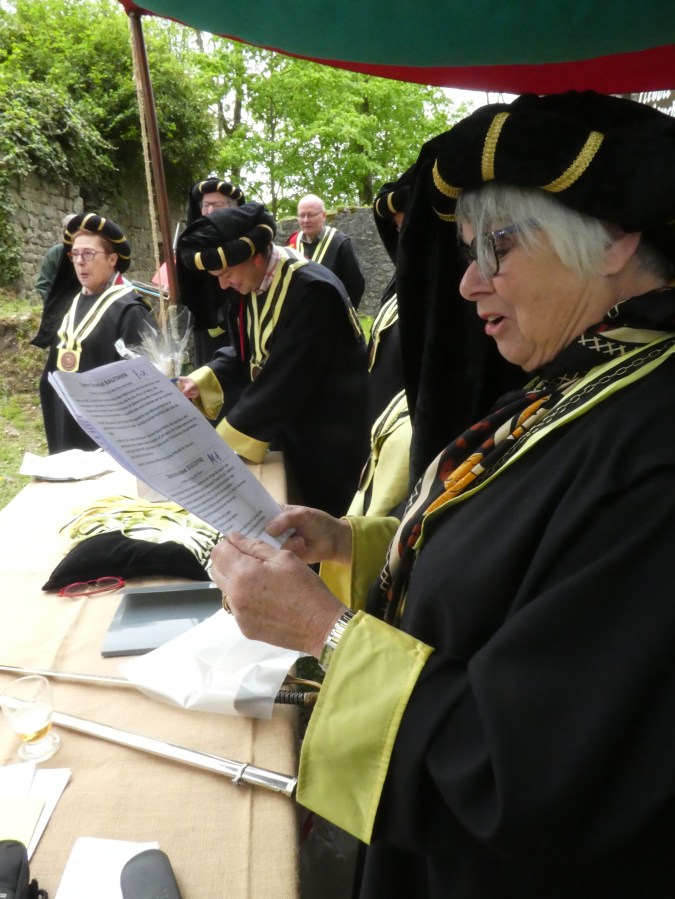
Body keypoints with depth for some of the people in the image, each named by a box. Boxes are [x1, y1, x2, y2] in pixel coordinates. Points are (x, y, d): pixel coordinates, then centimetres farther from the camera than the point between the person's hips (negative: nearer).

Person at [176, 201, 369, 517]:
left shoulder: (313, 290, -25)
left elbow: (285, 383, -28)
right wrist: (201, 381, -5)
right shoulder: (250, 286, 2)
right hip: (287, 436, 8)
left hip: (328, 447, -7)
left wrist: (222, 446, -22)